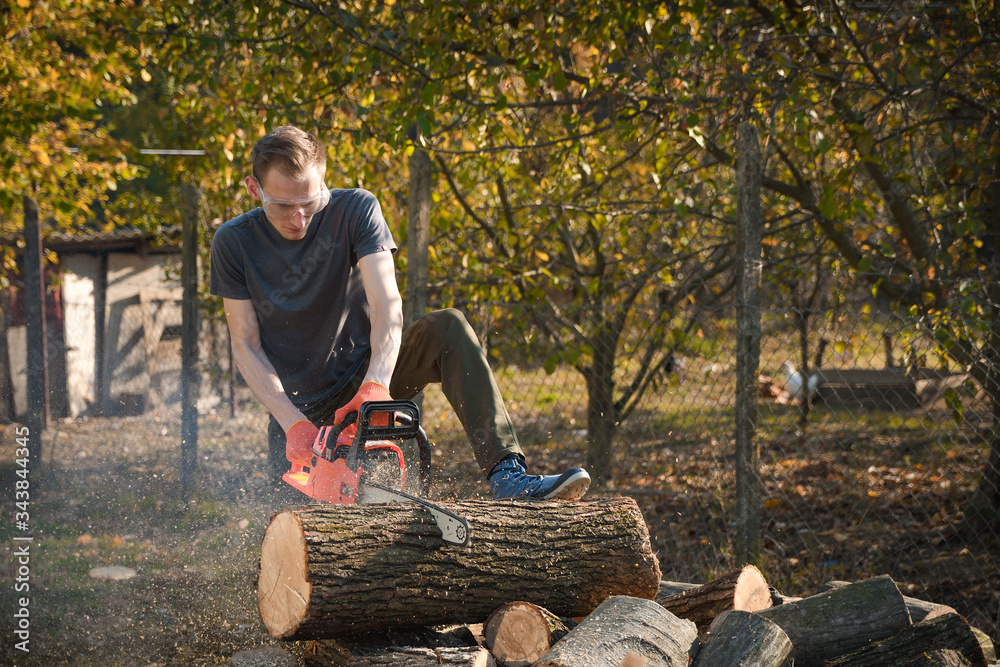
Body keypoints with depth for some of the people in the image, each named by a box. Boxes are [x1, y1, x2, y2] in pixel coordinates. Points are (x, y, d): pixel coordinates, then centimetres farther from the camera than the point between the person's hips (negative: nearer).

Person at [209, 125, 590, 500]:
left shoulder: (355, 210, -13)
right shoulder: (234, 243, -10)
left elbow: (387, 306, -25)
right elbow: (246, 346, -10)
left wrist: (376, 386, -43)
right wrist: (294, 424, -25)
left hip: (367, 375, 0)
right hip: (300, 409, 0)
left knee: (448, 327, -27)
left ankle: (507, 476, -34)